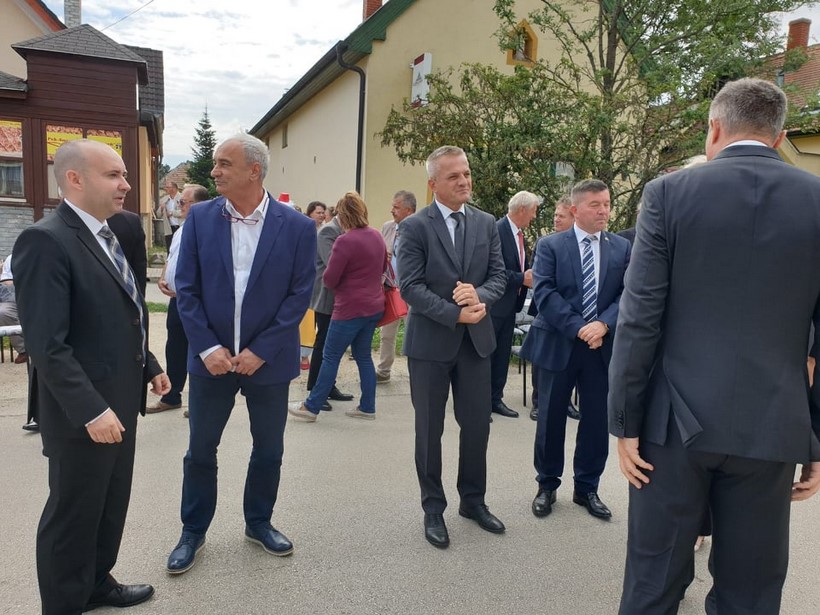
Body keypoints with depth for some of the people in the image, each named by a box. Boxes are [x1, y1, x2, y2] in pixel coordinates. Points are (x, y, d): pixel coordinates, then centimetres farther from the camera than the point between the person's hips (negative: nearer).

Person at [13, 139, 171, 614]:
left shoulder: (107, 236, 10)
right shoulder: (45, 241, -19)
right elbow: (47, 345, -23)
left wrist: (149, 366, 15)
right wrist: (91, 410, -25)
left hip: (121, 400, 9)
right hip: (83, 413, -9)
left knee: (112, 503, 22)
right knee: (73, 514, 10)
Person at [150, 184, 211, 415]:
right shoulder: (180, 231, 12)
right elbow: (170, 259, 23)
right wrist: (162, 279, 6)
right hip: (176, 300, 9)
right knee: (174, 350, 18)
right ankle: (171, 397, 33)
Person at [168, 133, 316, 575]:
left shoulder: (297, 226, -7)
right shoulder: (200, 218, -2)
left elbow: (299, 295, -8)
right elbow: (186, 289, -1)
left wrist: (260, 351, -13)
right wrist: (207, 347, -11)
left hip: (269, 360, -1)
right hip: (211, 357, 1)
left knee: (268, 450, 13)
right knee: (200, 450, 12)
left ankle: (259, 523, 36)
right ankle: (193, 531, 33)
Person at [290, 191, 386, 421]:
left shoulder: (345, 241, -18)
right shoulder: (377, 236, 6)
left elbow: (329, 279, -15)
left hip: (350, 309, -8)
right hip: (374, 307, 8)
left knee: (330, 357, 2)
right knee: (363, 356, 16)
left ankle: (311, 407, 10)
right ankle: (367, 407, 20)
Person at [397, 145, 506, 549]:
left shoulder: (487, 224, 7)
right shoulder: (415, 227, -7)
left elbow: (499, 275, 4)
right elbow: (410, 287, -13)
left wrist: (480, 296, -17)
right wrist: (456, 314, -20)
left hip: (476, 339, 4)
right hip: (430, 341, -3)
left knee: (477, 425, 12)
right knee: (430, 429, 9)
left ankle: (473, 500, 33)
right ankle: (433, 507, 27)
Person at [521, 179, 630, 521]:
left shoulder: (622, 247, 6)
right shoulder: (550, 245, -2)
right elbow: (544, 293, -12)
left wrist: (604, 325, -18)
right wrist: (578, 328, -20)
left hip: (603, 346, 3)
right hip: (558, 344, -2)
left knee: (597, 419, 10)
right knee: (551, 418, 8)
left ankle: (587, 488, 28)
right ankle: (547, 485, 25)